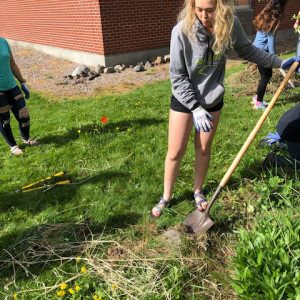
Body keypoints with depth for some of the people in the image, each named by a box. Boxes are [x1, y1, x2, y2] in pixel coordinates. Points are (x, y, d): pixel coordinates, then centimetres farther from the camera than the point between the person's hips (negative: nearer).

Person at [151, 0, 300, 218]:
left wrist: (279, 63, 11)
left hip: (213, 99, 3)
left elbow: (247, 50, 9)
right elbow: (177, 76, -17)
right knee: (175, 153, 2)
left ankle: (198, 190, 36)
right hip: (184, 100, -2)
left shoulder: (232, 25, -12)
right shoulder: (182, 30, -23)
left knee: (204, 148, 13)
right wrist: (195, 108, -22)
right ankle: (166, 198, 24)